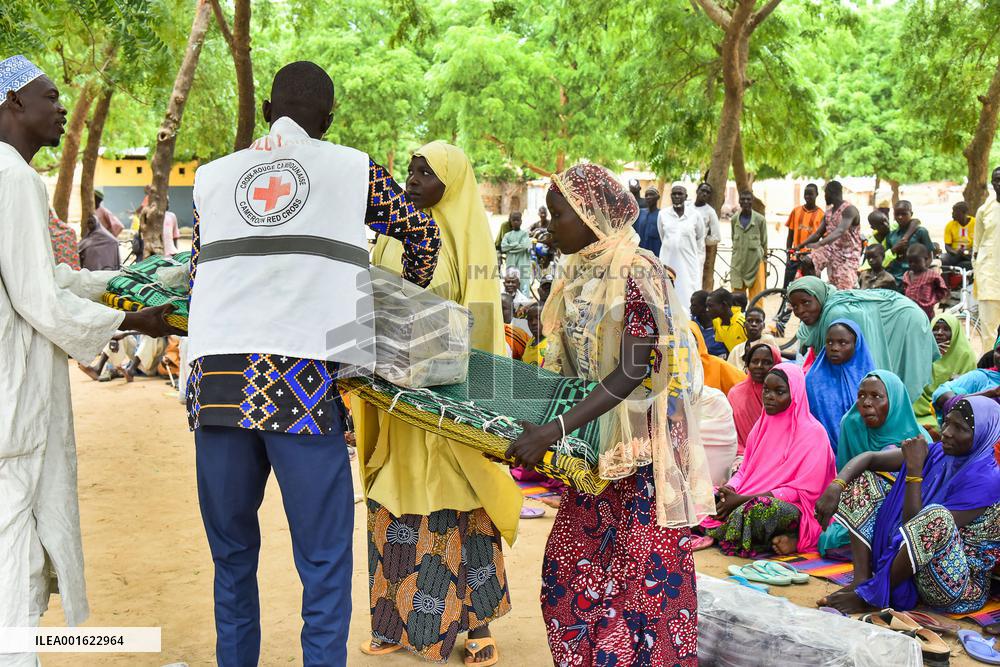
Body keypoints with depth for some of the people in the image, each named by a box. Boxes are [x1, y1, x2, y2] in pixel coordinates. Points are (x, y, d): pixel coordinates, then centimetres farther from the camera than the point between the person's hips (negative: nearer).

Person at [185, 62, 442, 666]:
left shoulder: (213, 176, 19)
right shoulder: (354, 169, 12)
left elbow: (197, 279, 20)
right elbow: (424, 233, 24)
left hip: (216, 379, 4)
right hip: (302, 386, -3)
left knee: (231, 554, 17)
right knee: (324, 560, 3)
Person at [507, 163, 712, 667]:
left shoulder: (636, 272, -16)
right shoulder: (580, 271, 8)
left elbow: (633, 371, -23)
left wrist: (555, 430, -29)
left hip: (639, 452, -8)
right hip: (595, 446, 8)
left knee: (641, 576, -1)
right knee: (568, 567, 9)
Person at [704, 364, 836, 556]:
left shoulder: (812, 432, -9)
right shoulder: (762, 425, 14)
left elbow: (803, 491, -14)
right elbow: (744, 470, 15)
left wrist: (743, 499, -19)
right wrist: (731, 489, -12)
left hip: (793, 508, -8)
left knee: (761, 509, -40)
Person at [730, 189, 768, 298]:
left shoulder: (760, 219, -3)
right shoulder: (734, 219, 6)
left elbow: (764, 243, 3)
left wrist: (765, 265, 4)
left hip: (755, 264, -3)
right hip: (738, 264, 3)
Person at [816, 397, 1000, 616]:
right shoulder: (938, 453, 1)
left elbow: (924, 527, -23)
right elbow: (870, 458, 1)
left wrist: (914, 470, -23)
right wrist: (836, 486, -17)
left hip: (959, 587, -7)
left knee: (937, 517, -39)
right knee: (861, 479, 4)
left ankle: (869, 595, -20)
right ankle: (861, 579, -11)